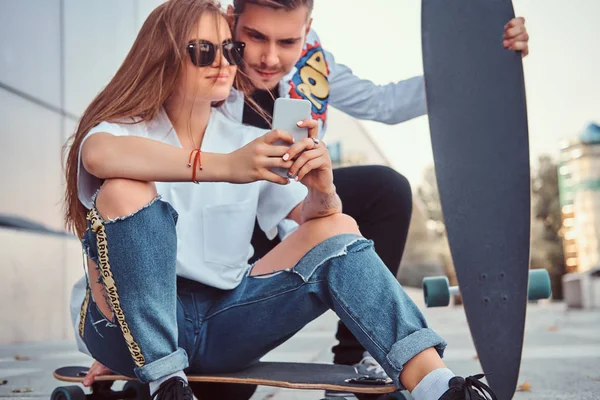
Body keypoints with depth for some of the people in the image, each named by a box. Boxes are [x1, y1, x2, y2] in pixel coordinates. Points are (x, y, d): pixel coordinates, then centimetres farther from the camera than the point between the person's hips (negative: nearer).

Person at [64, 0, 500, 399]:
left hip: (222, 324, 4)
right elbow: (97, 155, -29)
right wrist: (225, 166, -40)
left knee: (339, 229, -12)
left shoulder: (248, 142, 9)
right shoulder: (126, 130, -3)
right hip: (134, 326, -3)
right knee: (125, 190, -27)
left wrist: (322, 190, -26)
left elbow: (313, 218, -1)